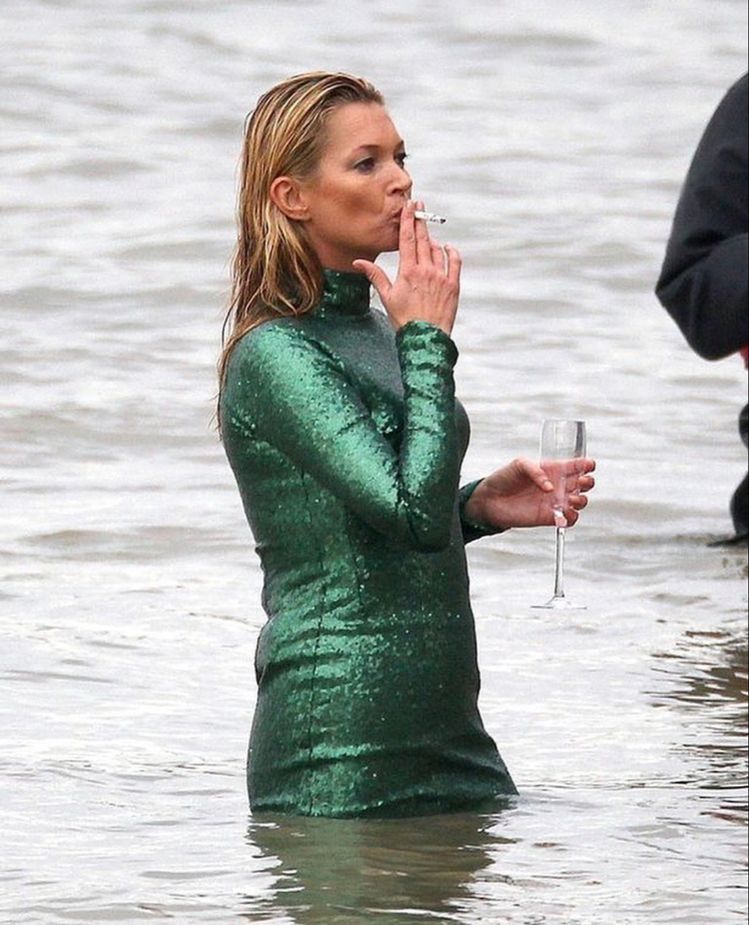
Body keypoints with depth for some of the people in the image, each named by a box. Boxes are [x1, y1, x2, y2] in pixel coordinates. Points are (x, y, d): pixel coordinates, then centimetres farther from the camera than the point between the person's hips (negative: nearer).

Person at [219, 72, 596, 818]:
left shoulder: (375, 329, 12)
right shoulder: (273, 355, -16)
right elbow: (414, 511, -27)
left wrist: (481, 505, 6)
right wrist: (428, 340, -17)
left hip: (445, 727, 9)